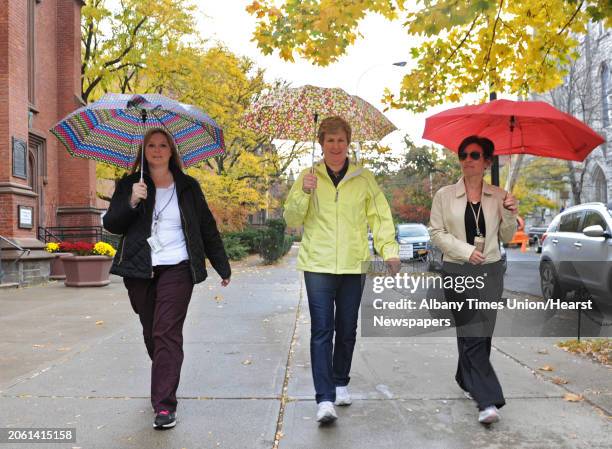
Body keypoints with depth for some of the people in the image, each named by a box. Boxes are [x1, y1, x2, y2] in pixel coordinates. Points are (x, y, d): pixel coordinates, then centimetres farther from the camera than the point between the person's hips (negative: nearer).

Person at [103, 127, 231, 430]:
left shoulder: (188, 187, 6)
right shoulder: (129, 185, 8)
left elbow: (207, 228, 9)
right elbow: (111, 225, 0)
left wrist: (223, 267, 10)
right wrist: (132, 202, -17)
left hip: (176, 269, -2)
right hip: (139, 271, 2)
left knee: (167, 333, -10)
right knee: (151, 333, 13)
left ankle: (165, 405, -9)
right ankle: (165, 381, 36)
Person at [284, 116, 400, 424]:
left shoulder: (364, 179, 6)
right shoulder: (308, 177, 5)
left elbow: (380, 217, 7)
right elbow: (291, 219, 4)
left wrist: (389, 250, -5)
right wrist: (303, 193, -13)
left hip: (354, 265, 2)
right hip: (318, 265, -1)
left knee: (347, 330, 12)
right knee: (321, 331, -8)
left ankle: (340, 384, 31)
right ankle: (324, 399, -8)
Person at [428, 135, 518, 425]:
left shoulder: (498, 196, 9)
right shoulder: (445, 195, 4)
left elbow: (506, 238, 13)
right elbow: (436, 233, 0)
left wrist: (510, 216, -6)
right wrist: (466, 250, -12)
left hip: (490, 272, 2)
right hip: (457, 272, -2)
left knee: (481, 333, 5)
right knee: (471, 334, -6)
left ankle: (467, 380, 29)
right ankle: (488, 400, -5)